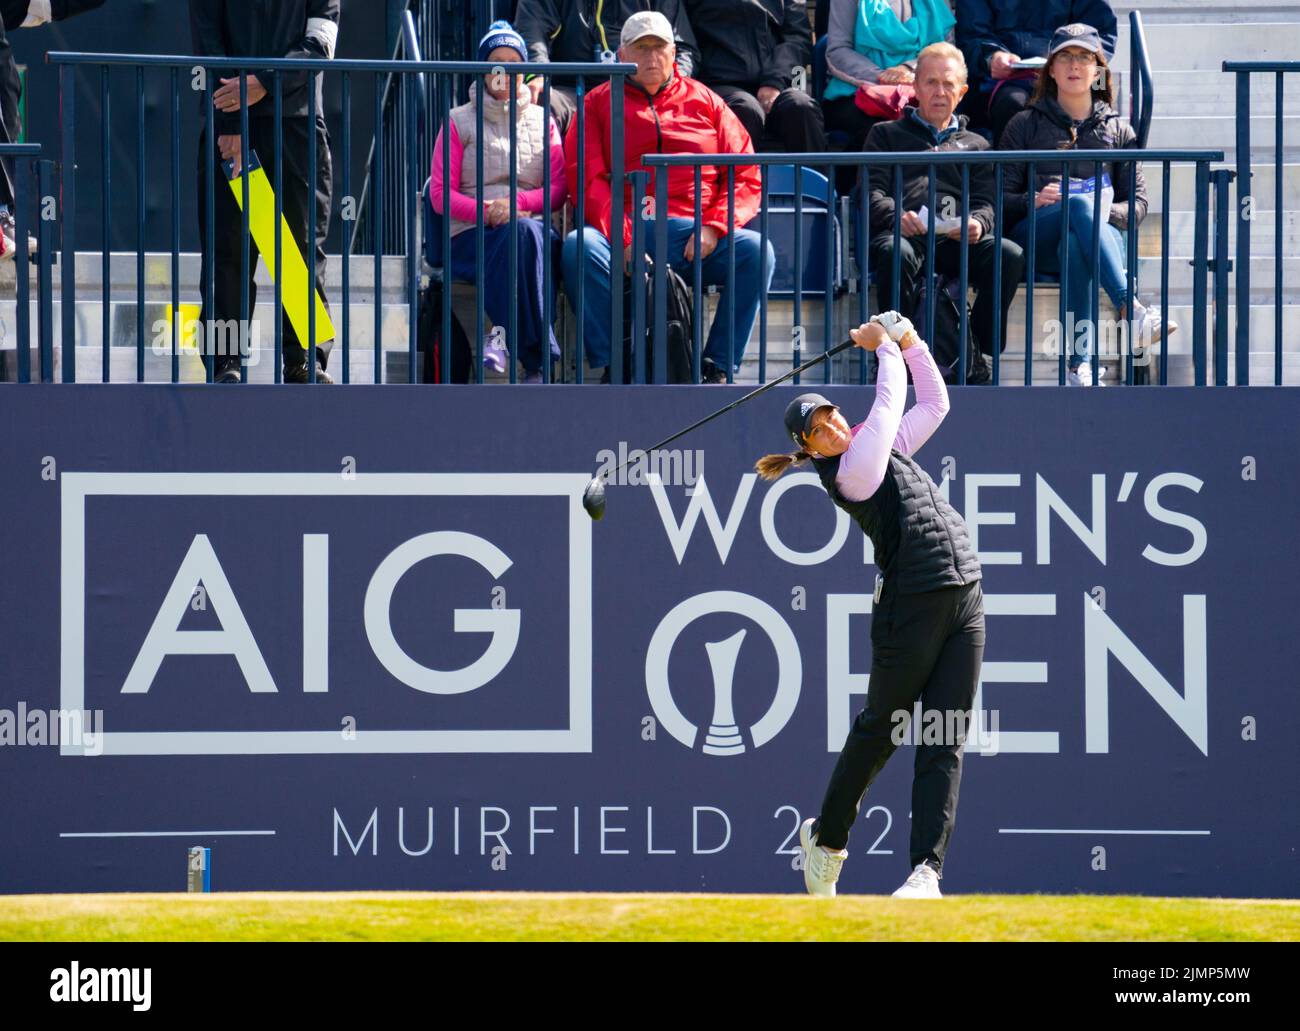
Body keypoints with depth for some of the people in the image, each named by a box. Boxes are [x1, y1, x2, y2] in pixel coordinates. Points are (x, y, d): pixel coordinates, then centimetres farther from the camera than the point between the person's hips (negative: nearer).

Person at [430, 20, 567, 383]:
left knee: (532, 232, -39)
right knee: (523, 234, -38)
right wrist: (487, 211, -12)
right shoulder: (460, 122, 14)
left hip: (532, 226, 2)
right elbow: (440, 194, 6)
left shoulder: (541, 121, 21)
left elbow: (559, 189, 11)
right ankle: (538, 360, -46)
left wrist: (519, 202, -10)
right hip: (470, 237, -2)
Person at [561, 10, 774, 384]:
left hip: (694, 235, 1)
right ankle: (612, 367, -27)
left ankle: (717, 368, -21)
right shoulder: (599, 103, 15)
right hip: (623, 231, -1)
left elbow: (746, 175, 11)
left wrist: (713, 228, -8)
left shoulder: (704, 102, 19)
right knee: (579, 247, -34)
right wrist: (623, 238, -15)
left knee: (757, 251, -27)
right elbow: (587, 179, 1)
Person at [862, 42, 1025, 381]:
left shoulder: (976, 145, 34)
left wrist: (977, 223, -8)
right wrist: (895, 216, -12)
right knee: (895, 254, -41)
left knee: (1010, 255, -31)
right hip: (906, 232, -2)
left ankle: (980, 357, -26)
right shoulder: (887, 134, 29)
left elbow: (986, 201, 19)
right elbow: (871, 191, 13)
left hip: (958, 238, 2)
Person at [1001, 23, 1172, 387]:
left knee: (1075, 245, -40)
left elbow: (1138, 204, 17)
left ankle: (1079, 366, -54)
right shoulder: (1025, 125, 20)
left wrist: (1107, 212, -6)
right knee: (1081, 204, -39)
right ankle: (1131, 309, -58)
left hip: (1104, 231, 1)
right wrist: (1034, 200, -12)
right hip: (1036, 233, -1)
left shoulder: (1117, 130, 25)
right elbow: (1002, 199, 11)